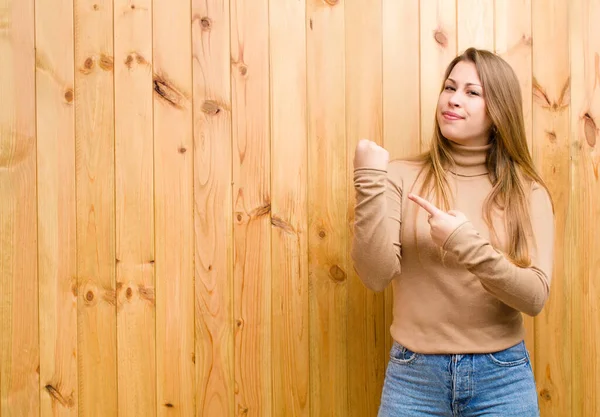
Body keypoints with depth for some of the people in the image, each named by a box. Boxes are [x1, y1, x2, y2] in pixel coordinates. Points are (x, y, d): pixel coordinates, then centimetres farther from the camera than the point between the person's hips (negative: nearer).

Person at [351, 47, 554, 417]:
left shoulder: (528, 192, -1)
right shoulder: (402, 177, -5)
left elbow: (535, 297, -11)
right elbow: (377, 275, -13)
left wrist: (468, 245, -24)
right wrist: (370, 183, -22)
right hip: (413, 374, -1)